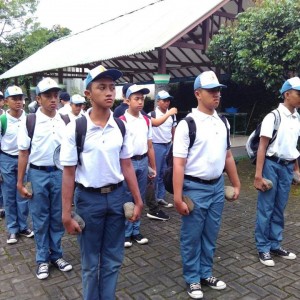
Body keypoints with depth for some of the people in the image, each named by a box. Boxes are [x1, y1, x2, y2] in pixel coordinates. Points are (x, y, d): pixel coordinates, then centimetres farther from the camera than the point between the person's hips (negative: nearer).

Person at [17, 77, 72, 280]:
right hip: (38, 174, -2)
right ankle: (43, 259, 26)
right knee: (40, 219, 10)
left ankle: (56, 254, 30)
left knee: (58, 217, 13)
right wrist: (20, 183, -4)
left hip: (60, 173, 2)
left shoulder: (65, 121, 1)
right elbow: (24, 153, -4)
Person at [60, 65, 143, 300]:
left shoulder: (121, 127, -1)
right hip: (88, 198, -3)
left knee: (113, 259, 16)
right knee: (91, 262, 15)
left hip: (116, 195, 3)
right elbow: (69, 173, -8)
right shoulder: (76, 128, -12)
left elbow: (127, 166, 4)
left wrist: (138, 200, 5)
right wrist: (67, 213, -6)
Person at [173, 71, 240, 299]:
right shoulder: (187, 124, -15)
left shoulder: (223, 122, 6)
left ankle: (206, 273, 37)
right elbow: (178, 163, -18)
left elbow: (227, 155, 14)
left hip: (217, 186, 6)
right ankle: (192, 279, 29)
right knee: (192, 237, 9)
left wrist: (236, 184, 17)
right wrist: (178, 198, -20)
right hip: (195, 188, -6)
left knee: (211, 234, 18)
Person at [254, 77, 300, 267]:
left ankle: (275, 245, 27)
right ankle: (263, 248, 15)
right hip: (272, 165, -6)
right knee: (266, 208, 2)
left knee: (279, 209, 14)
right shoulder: (273, 117, -13)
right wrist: (258, 175, -17)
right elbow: (262, 147, -14)